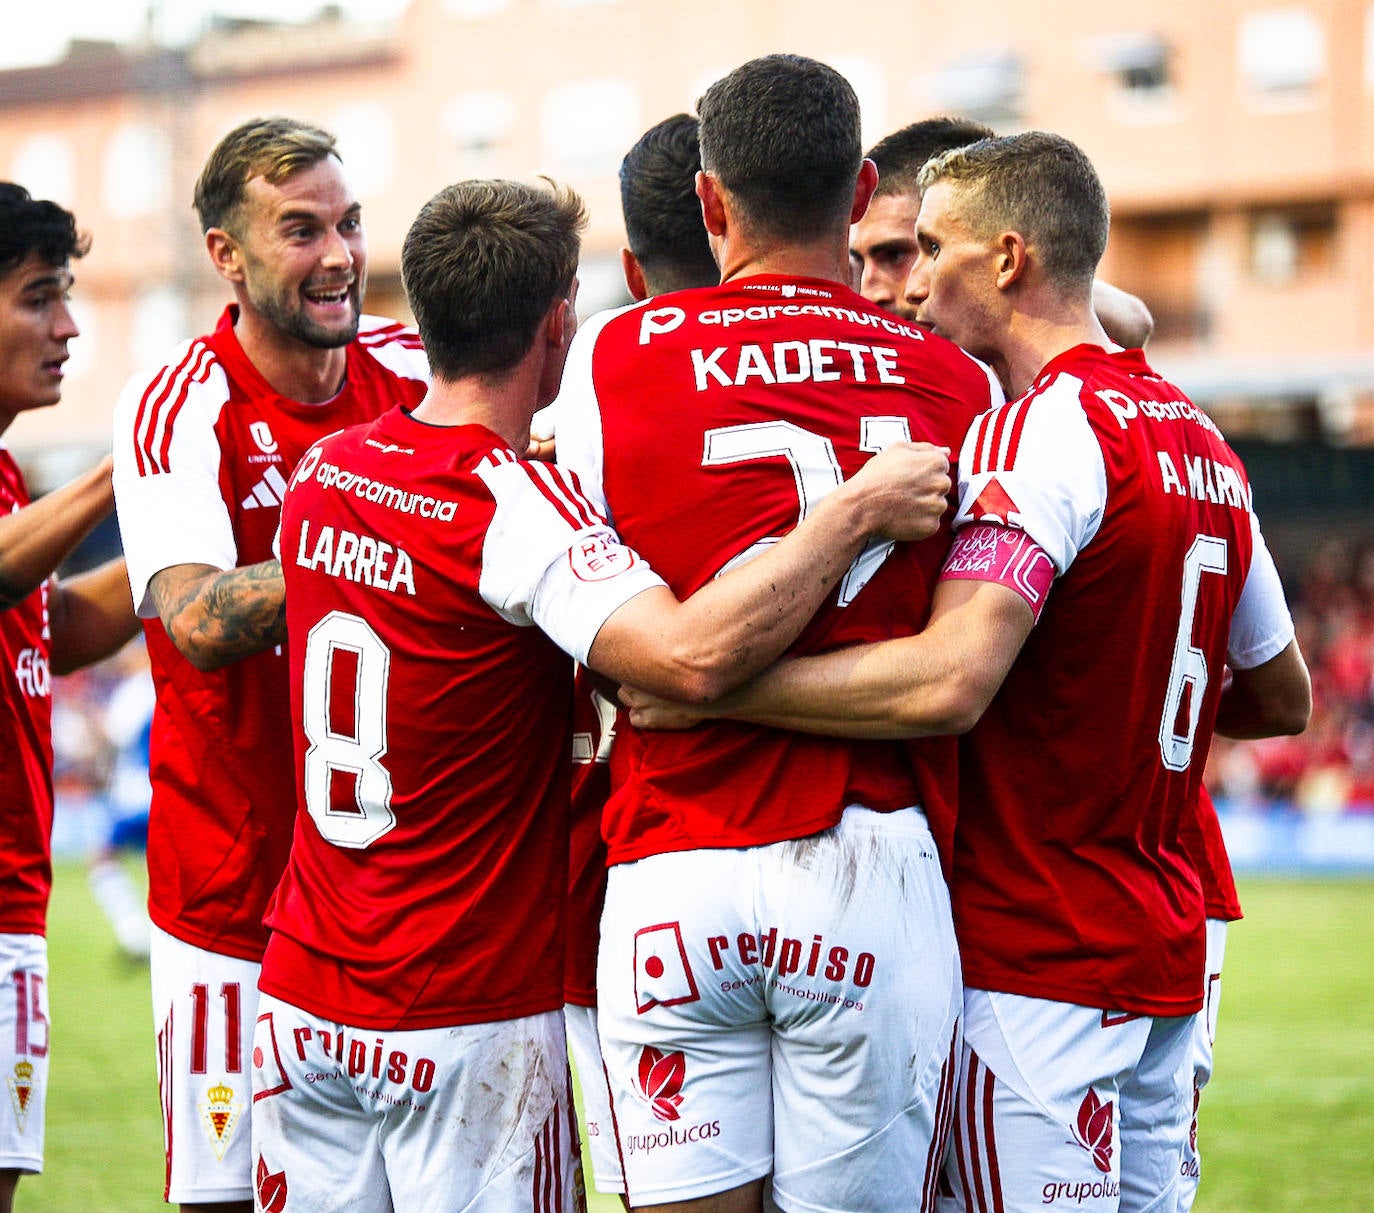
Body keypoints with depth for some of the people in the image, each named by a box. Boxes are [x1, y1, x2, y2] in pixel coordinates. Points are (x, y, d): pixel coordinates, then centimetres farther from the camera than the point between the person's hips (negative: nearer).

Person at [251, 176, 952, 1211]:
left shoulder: (324, 471, 3)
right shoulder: (510, 503, -18)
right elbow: (692, 656, -32)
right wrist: (856, 511, -26)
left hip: (303, 1003, 6)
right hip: (468, 1018, -6)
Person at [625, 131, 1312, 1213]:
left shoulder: (1040, 430, -15)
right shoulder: (1203, 443, 13)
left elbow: (947, 685, -27)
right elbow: (1282, 700, 23)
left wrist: (705, 688, -21)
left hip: (1035, 956, -9)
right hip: (1165, 953, 9)